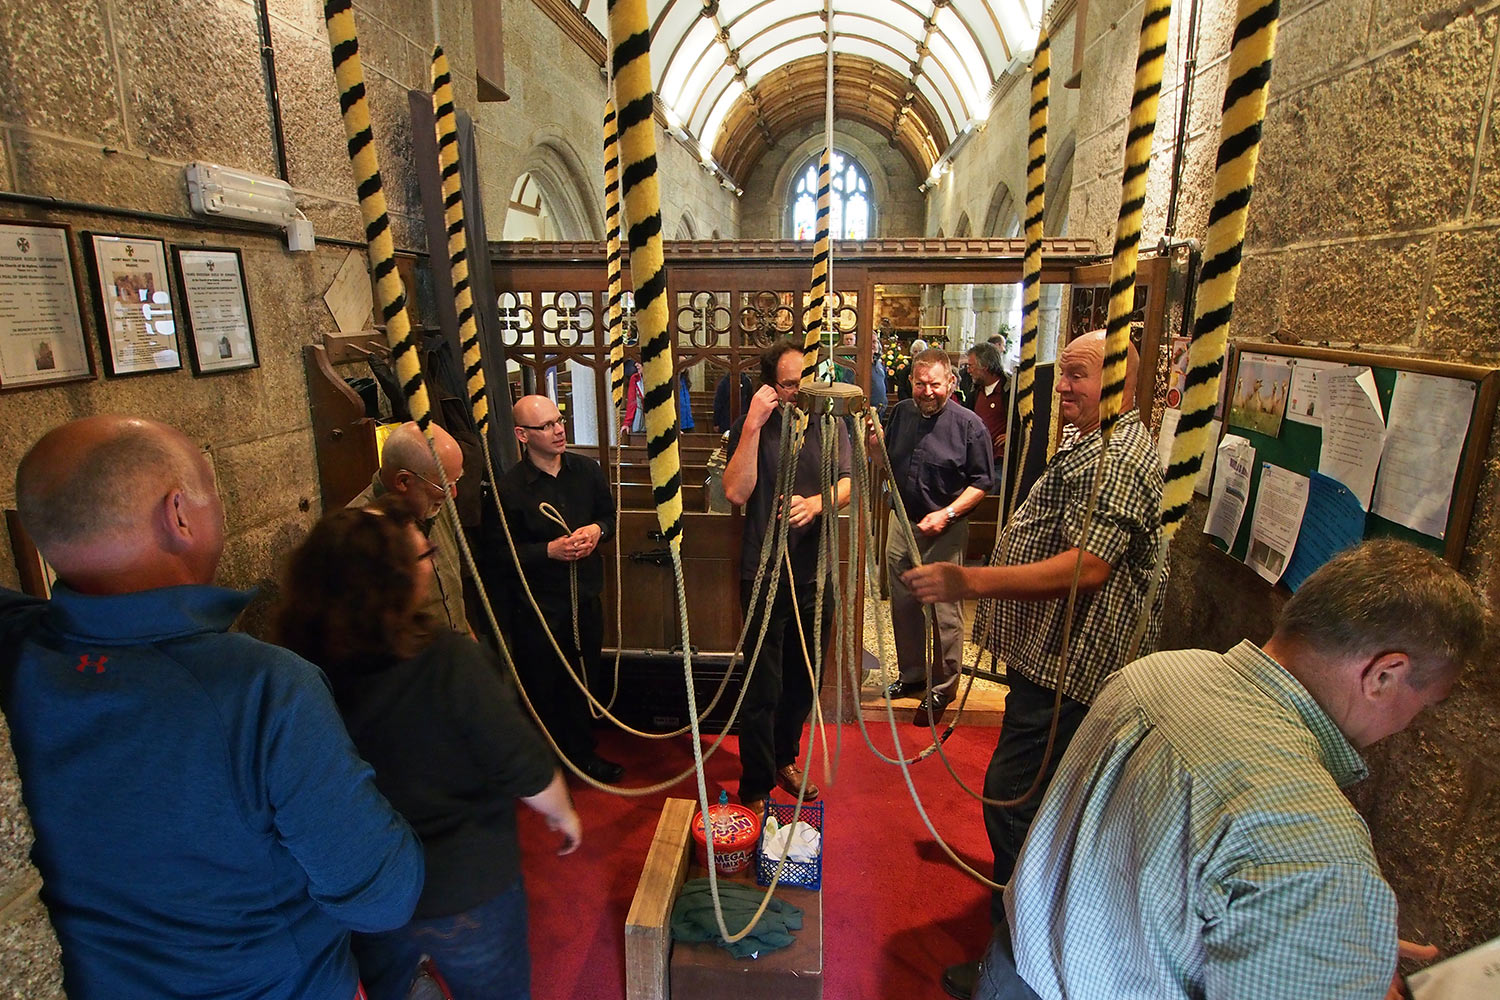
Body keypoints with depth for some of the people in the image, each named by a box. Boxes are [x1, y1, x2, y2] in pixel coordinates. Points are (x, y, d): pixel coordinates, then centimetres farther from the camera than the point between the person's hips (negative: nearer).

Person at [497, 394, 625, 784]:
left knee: (584, 681, 16)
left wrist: (598, 530, -7)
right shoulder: (509, 488, -13)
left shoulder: (586, 470, 0)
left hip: (585, 597, 4)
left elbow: (609, 514, 14)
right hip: (537, 606, -4)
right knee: (541, 689, 9)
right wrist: (550, 551, -22)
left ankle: (582, 754, 37)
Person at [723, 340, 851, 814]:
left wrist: (816, 502, -24)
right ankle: (755, 788, 19)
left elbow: (846, 485, -3)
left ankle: (786, 760, 41)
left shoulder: (827, 424, 4)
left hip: (814, 573, 4)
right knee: (764, 687, 2)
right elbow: (736, 491, -17)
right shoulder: (751, 426, -5)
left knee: (803, 680, 18)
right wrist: (753, 425, -21)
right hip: (764, 575, -4)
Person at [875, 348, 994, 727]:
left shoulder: (969, 424, -10)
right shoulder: (901, 413, 6)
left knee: (944, 612, 1)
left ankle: (943, 689, 18)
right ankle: (912, 674, 34)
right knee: (904, 606, 15)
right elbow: (886, 464, 17)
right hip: (902, 524, 6)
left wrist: (947, 514, -18)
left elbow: (982, 481, -7)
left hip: (945, 532, -5)